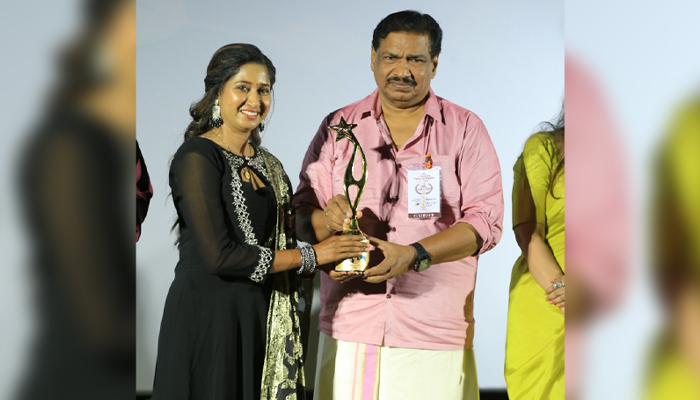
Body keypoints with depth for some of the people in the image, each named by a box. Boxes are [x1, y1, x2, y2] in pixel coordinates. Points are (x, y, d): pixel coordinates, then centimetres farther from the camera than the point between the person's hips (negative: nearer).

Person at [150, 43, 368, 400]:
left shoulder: (268, 165, 12)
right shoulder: (197, 157, -11)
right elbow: (218, 256, -19)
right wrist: (312, 256, -13)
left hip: (261, 319, 7)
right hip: (207, 318, -7)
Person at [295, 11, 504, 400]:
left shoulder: (465, 129, 6)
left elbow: (486, 220, -3)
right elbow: (302, 213, 9)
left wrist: (414, 255, -17)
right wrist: (328, 219, -15)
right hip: (350, 324, 1)